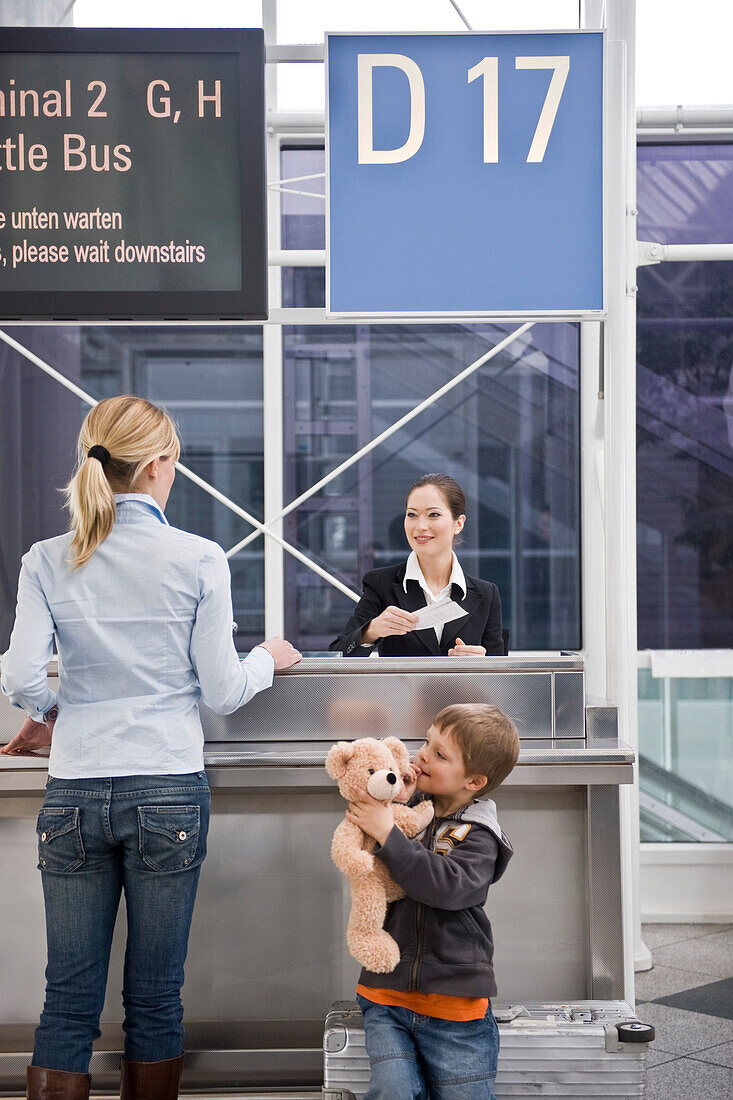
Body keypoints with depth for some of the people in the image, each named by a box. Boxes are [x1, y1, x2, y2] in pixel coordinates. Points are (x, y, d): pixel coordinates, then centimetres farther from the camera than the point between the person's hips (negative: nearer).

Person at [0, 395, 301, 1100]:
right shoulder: (199, 560, -4)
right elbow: (221, 692, -3)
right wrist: (267, 659, 16)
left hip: (75, 792, 2)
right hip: (168, 790, -2)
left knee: (68, 998, 8)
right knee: (154, 996, 9)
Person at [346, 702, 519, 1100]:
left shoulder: (477, 837, -5)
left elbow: (447, 885, -23)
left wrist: (387, 834, -24)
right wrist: (397, 804, -10)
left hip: (454, 1009, -2)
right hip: (388, 996, 3)